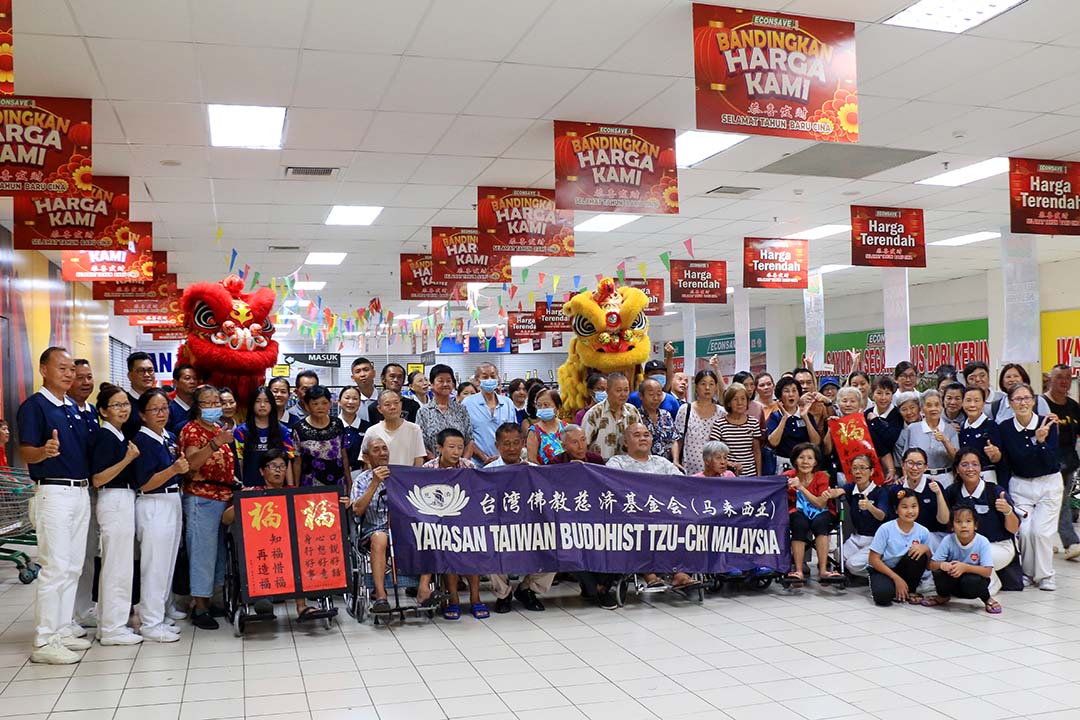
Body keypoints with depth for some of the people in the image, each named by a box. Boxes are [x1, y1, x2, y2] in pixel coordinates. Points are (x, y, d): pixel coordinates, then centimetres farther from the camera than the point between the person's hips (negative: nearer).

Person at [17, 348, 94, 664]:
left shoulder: (74, 408, 16)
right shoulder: (34, 405, -7)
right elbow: (25, 452, -15)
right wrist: (44, 451, -34)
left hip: (81, 492, 8)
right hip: (54, 492, -8)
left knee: (73, 567, 12)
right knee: (55, 567, -9)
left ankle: (63, 630, 21)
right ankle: (44, 641, -4)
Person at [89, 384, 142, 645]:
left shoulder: (120, 436, 14)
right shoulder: (105, 437, -13)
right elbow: (97, 479, -18)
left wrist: (132, 457, 11)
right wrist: (128, 459, -22)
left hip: (124, 500, 10)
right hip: (114, 502, -10)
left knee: (111, 565, 15)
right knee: (118, 566, -6)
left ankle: (107, 624, 23)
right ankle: (113, 628, 1)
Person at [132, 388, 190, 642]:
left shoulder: (171, 438, 11)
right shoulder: (142, 441, -12)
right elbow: (145, 483, -17)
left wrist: (184, 466, 7)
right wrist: (173, 469, -26)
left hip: (173, 503, 8)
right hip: (153, 505, -8)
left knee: (167, 564, 13)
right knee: (155, 565, -4)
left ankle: (160, 616, 23)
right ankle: (150, 624, 4)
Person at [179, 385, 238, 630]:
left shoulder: (218, 428, 17)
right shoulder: (191, 429, -7)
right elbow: (192, 463, -23)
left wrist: (233, 481, 14)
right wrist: (216, 443, -33)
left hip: (223, 497, 8)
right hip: (201, 497, -8)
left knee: (218, 550, 10)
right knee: (202, 550, -5)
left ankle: (207, 602, 20)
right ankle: (199, 609, 1)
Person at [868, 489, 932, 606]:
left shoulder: (923, 532, -7)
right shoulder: (886, 529, -16)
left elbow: (928, 565, -2)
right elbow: (874, 559, -13)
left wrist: (926, 549, -23)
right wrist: (897, 578, -20)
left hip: (904, 570, 4)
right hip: (883, 570, -4)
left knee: (919, 554, -26)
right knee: (883, 596, -35)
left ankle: (909, 592, -4)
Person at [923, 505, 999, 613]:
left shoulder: (982, 542, -19)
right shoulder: (948, 541, -15)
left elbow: (987, 571, -25)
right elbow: (932, 565, -13)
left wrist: (965, 567, -39)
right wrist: (942, 565, -37)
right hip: (953, 581, 2)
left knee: (971, 581, -35)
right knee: (939, 573, -28)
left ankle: (987, 599, 0)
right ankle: (943, 596, 6)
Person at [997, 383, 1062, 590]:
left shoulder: (1048, 424, -10)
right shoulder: (1004, 428, -5)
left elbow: (1051, 462, -15)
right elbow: (1004, 464, -1)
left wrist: (1042, 441, -28)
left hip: (1049, 484, -1)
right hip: (1019, 485, 1)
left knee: (1040, 531, -9)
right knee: (1023, 531, -10)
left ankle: (1045, 575, 12)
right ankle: (1027, 572, 13)